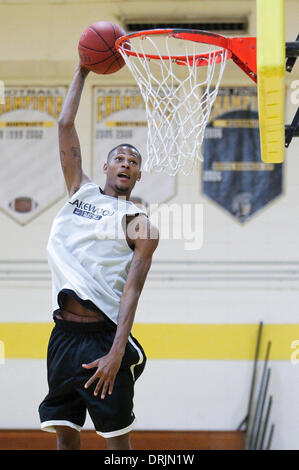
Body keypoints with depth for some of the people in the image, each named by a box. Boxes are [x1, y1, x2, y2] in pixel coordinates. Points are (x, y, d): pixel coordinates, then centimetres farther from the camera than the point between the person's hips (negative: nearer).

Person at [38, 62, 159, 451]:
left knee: (117, 438, -2)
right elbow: (65, 126, 13)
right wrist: (82, 72, 14)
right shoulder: (82, 191, 15)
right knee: (64, 432, 5)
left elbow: (132, 291, -9)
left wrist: (117, 352, -20)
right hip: (64, 332, 4)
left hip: (102, 334, -4)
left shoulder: (140, 225, 2)